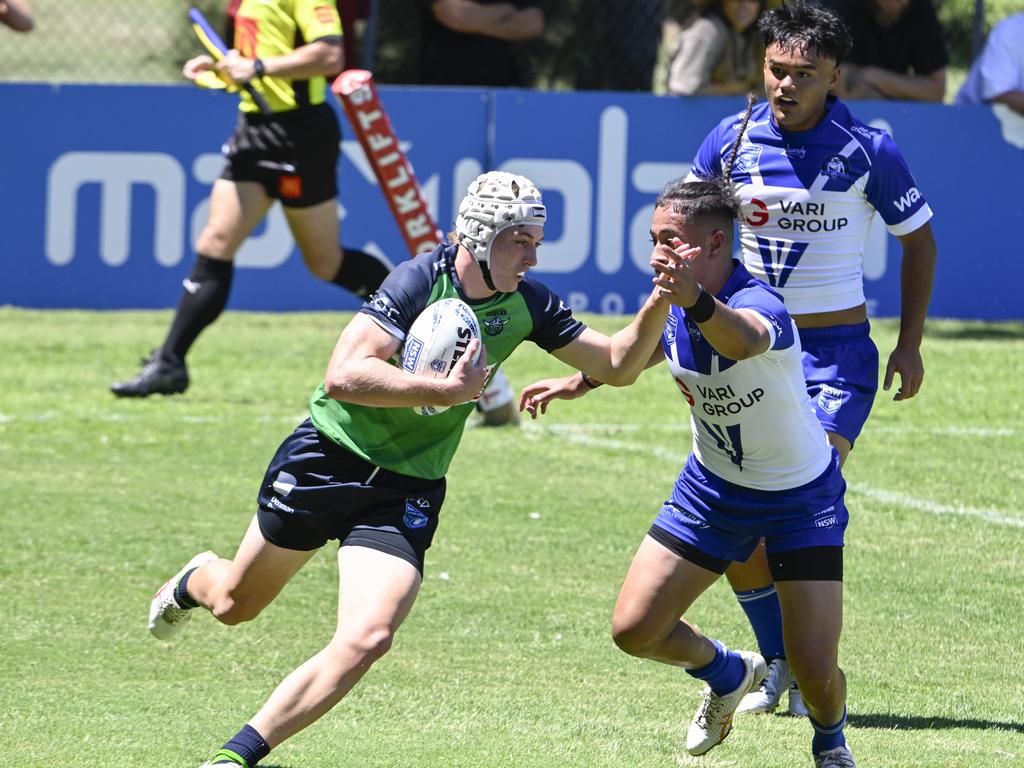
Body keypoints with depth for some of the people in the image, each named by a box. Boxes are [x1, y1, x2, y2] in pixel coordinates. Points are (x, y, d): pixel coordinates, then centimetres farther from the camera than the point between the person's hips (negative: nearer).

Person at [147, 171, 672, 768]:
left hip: (407, 491, 3)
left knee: (367, 639, -20)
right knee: (235, 604, 18)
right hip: (331, 455, -3)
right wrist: (450, 389, -32)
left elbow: (618, 365, 3)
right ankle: (196, 581, 57)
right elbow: (344, 376, -30)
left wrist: (660, 302, -14)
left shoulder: (526, 303, -5)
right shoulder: (421, 279, -21)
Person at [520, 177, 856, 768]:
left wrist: (696, 301, -79)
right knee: (635, 630, -1)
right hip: (713, 488, 6)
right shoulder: (674, 304, -11)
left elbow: (742, 340, -60)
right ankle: (728, 674, 32)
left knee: (815, 670, -12)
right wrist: (580, 383, 24)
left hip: (801, 496, -6)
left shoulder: (761, 307, -33)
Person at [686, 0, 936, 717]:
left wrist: (911, 343, 2)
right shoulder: (732, 140, -3)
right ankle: (777, 663, 17)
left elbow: (918, 238, 5)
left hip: (838, 351, -3)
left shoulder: (868, 149, -9)